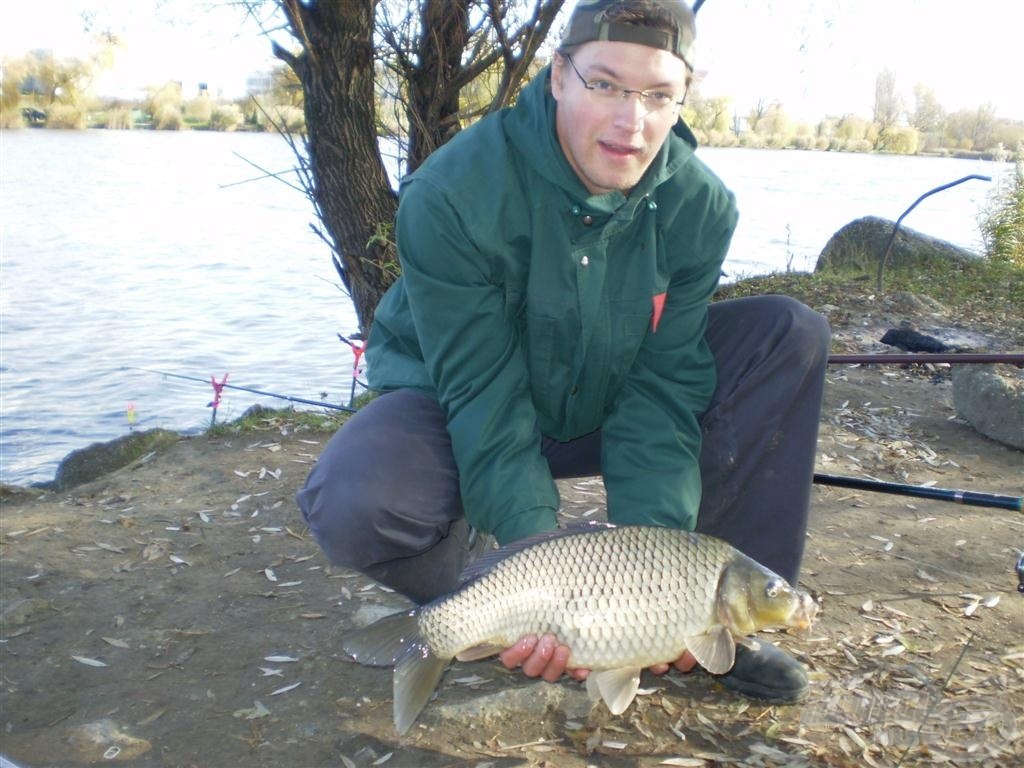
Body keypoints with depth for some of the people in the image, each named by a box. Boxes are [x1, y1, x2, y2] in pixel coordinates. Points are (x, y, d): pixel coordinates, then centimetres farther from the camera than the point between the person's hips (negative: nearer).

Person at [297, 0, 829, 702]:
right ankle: (455, 580, 1)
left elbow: (661, 387, -19)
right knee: (353, 505, -38)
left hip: (604, 405, 4)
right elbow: (484, 394, -29)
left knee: (791, 336, -13)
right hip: (454, 409, -3)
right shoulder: (453, 194, -27)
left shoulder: (700, 206, -16)